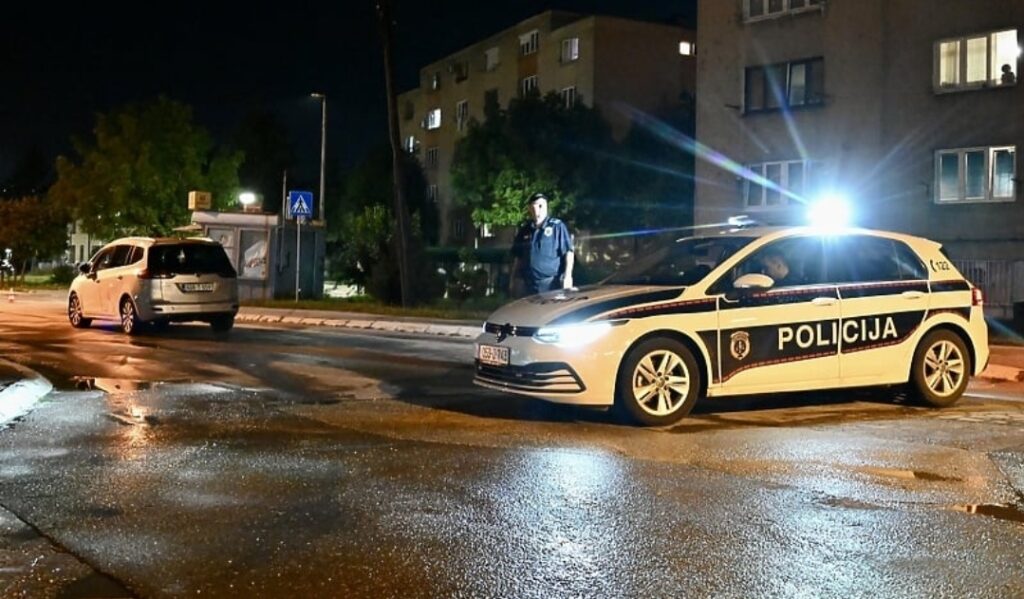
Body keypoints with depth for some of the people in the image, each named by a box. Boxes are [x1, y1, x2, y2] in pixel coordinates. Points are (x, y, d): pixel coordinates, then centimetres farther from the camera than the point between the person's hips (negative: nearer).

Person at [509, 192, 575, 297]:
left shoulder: (557, 226, -1)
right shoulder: (524, 229, 12)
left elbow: (568, 252, -3)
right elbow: (517, 257, 18)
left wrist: (568, 276, -13)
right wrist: (513, 280, 15)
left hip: (550, 283, -4)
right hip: (526, 284, 4)